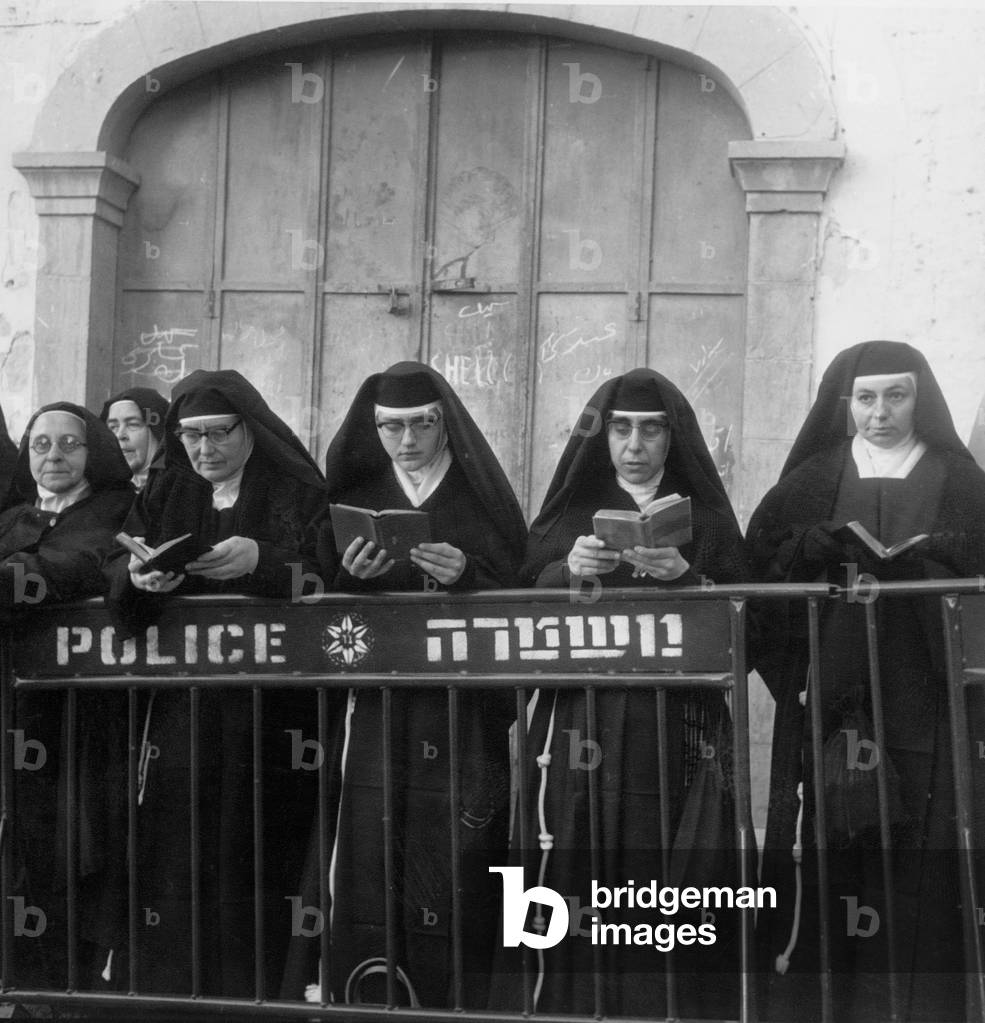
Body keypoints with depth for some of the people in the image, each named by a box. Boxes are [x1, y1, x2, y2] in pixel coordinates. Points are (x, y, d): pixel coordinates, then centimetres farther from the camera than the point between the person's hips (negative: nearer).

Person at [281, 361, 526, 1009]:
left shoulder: (481, 498, 7)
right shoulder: (354, 499, 13)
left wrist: (463, 575, -16)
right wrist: (354, 576, -11)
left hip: (462, 706, -1)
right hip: (372, 705, 2)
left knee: (452, 862, -6)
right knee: (364, 861, -5)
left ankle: (453, 999, 7)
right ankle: (364, 1001, 5)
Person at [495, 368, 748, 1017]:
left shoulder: (707, 517, 10)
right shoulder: (571, 510, 12)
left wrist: (684, 578, -16)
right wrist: (569, 570, -15)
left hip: (678, 726, 0)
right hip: (581, 723, 1)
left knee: (669, 885, -6)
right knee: (577, 881, -6)